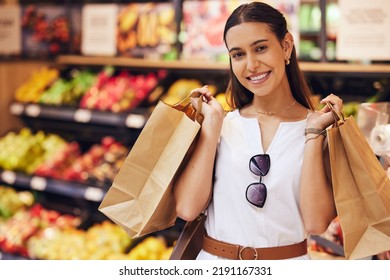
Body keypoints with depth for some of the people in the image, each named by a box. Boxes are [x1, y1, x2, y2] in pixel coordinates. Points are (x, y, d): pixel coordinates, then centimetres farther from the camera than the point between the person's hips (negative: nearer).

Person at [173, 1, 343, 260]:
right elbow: (187, 207, -14)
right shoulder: (222, 126, -2)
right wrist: (212, 120, -11)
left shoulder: (321, 129, -5)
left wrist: (314, 132, -15)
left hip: (289, 261, -1)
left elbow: (316, 222, -15)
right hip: (214, 261, 1)